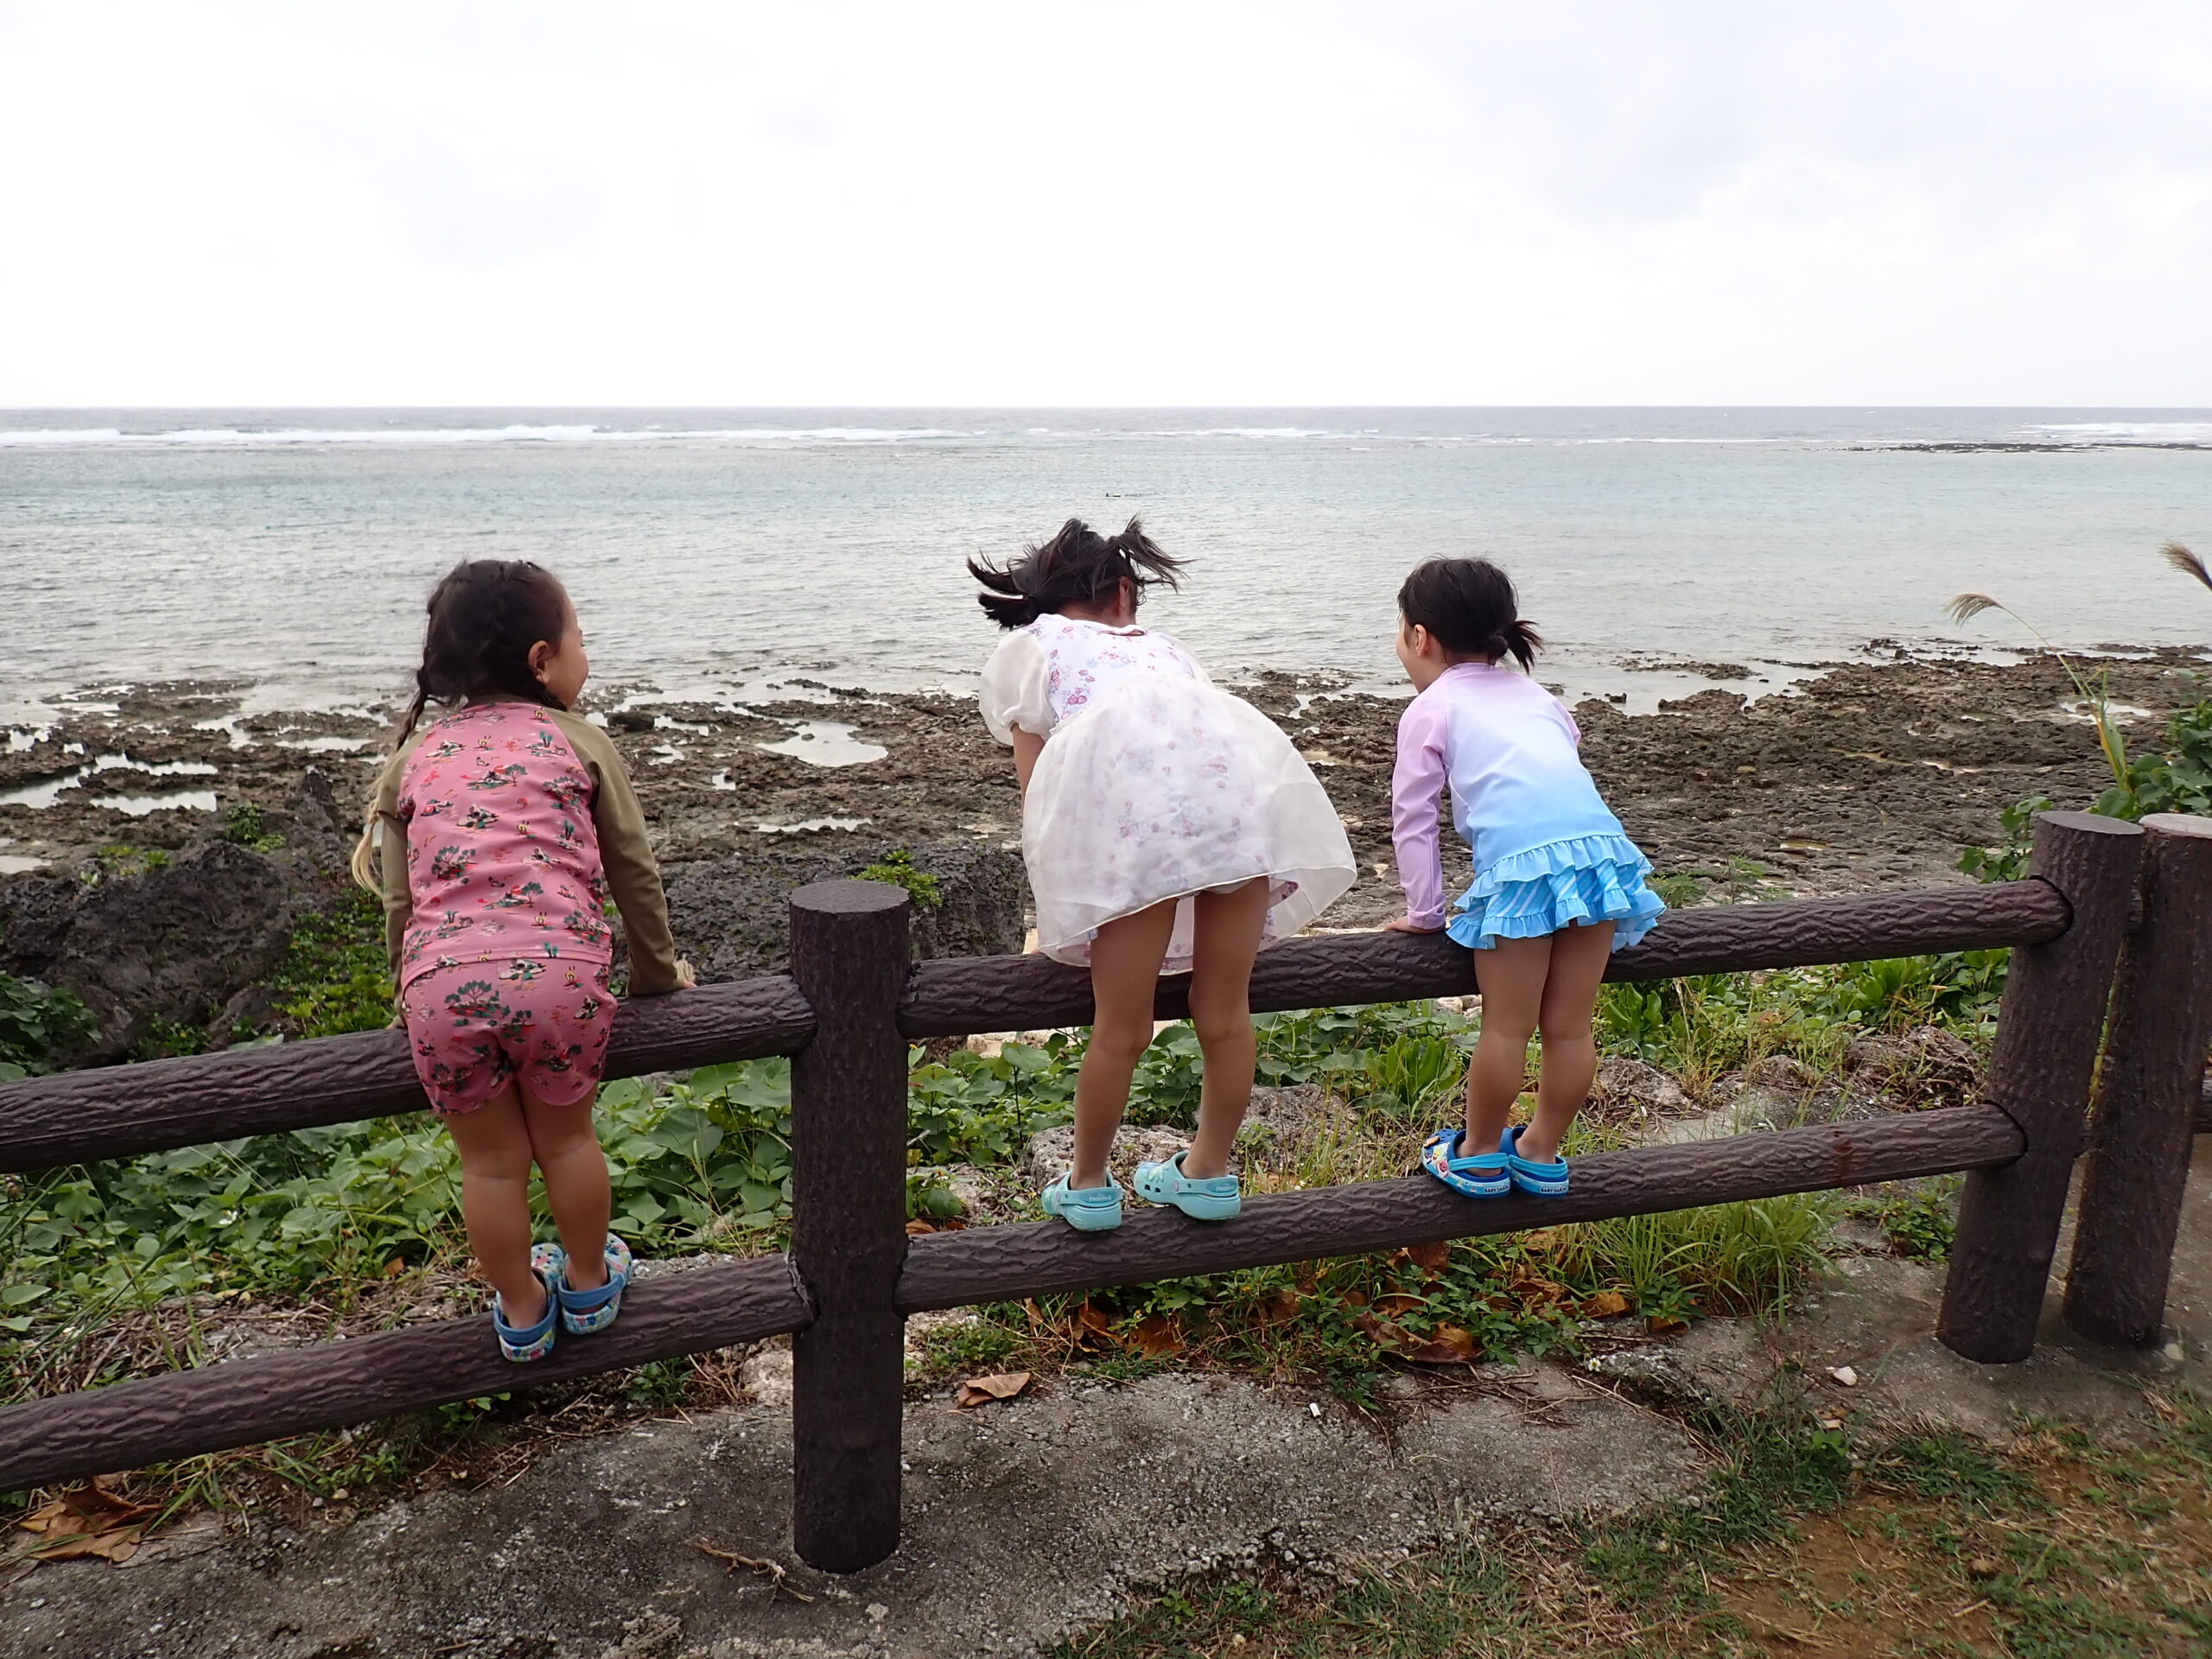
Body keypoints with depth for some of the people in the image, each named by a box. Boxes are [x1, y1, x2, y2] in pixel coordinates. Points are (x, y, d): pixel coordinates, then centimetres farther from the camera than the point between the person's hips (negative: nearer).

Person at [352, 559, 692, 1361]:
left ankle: (521, 1311, 36)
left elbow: (397, 895, 19)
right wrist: (656, 970, 28)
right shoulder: (579, 740, 13)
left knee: (491, 1159, 17)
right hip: (558, 967, -1)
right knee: (567, 1135, 21)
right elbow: (632, 869, 16)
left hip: (443, 979, 2)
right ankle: (588, 1284, 40)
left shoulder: (415, 756, 20)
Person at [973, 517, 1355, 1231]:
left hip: (1126, 780, -4)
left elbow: (1037, 798, 22)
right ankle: (1209, 1174, 35)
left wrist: (1057, 917, 29)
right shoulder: (1159, 645, 40)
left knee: (1121, 1029, 9)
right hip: (1242, 767, 4)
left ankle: (1088, 1186, 27)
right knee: (1225, 1014, 16)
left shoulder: (1025, 648, 29)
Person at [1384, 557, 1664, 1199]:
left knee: (1507, 1027, 6)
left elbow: (1414, 817, 12)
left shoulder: (1430, 709, 15)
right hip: (1600, 846, 6)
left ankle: (1477, 1154, 20)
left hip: (1521, 861, -5)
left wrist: (1423, 912, 19)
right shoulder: (1533, 694, 31)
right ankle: (1541, 1153, 27)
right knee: (1571, 1026, 13)